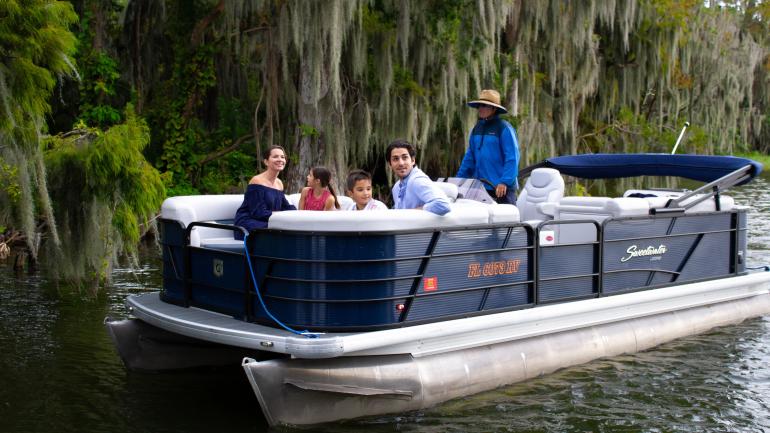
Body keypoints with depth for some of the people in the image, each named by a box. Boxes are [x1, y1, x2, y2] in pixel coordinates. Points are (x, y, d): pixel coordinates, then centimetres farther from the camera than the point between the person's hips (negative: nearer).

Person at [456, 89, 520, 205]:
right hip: (480, 187, 7)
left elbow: (512, 158, -14)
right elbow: (470, 157, 18)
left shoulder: (504, 128, -9)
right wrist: (459, 179, 15)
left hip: (501, 188, -7)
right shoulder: (477, 128, 13)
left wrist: (505, 182, -22)